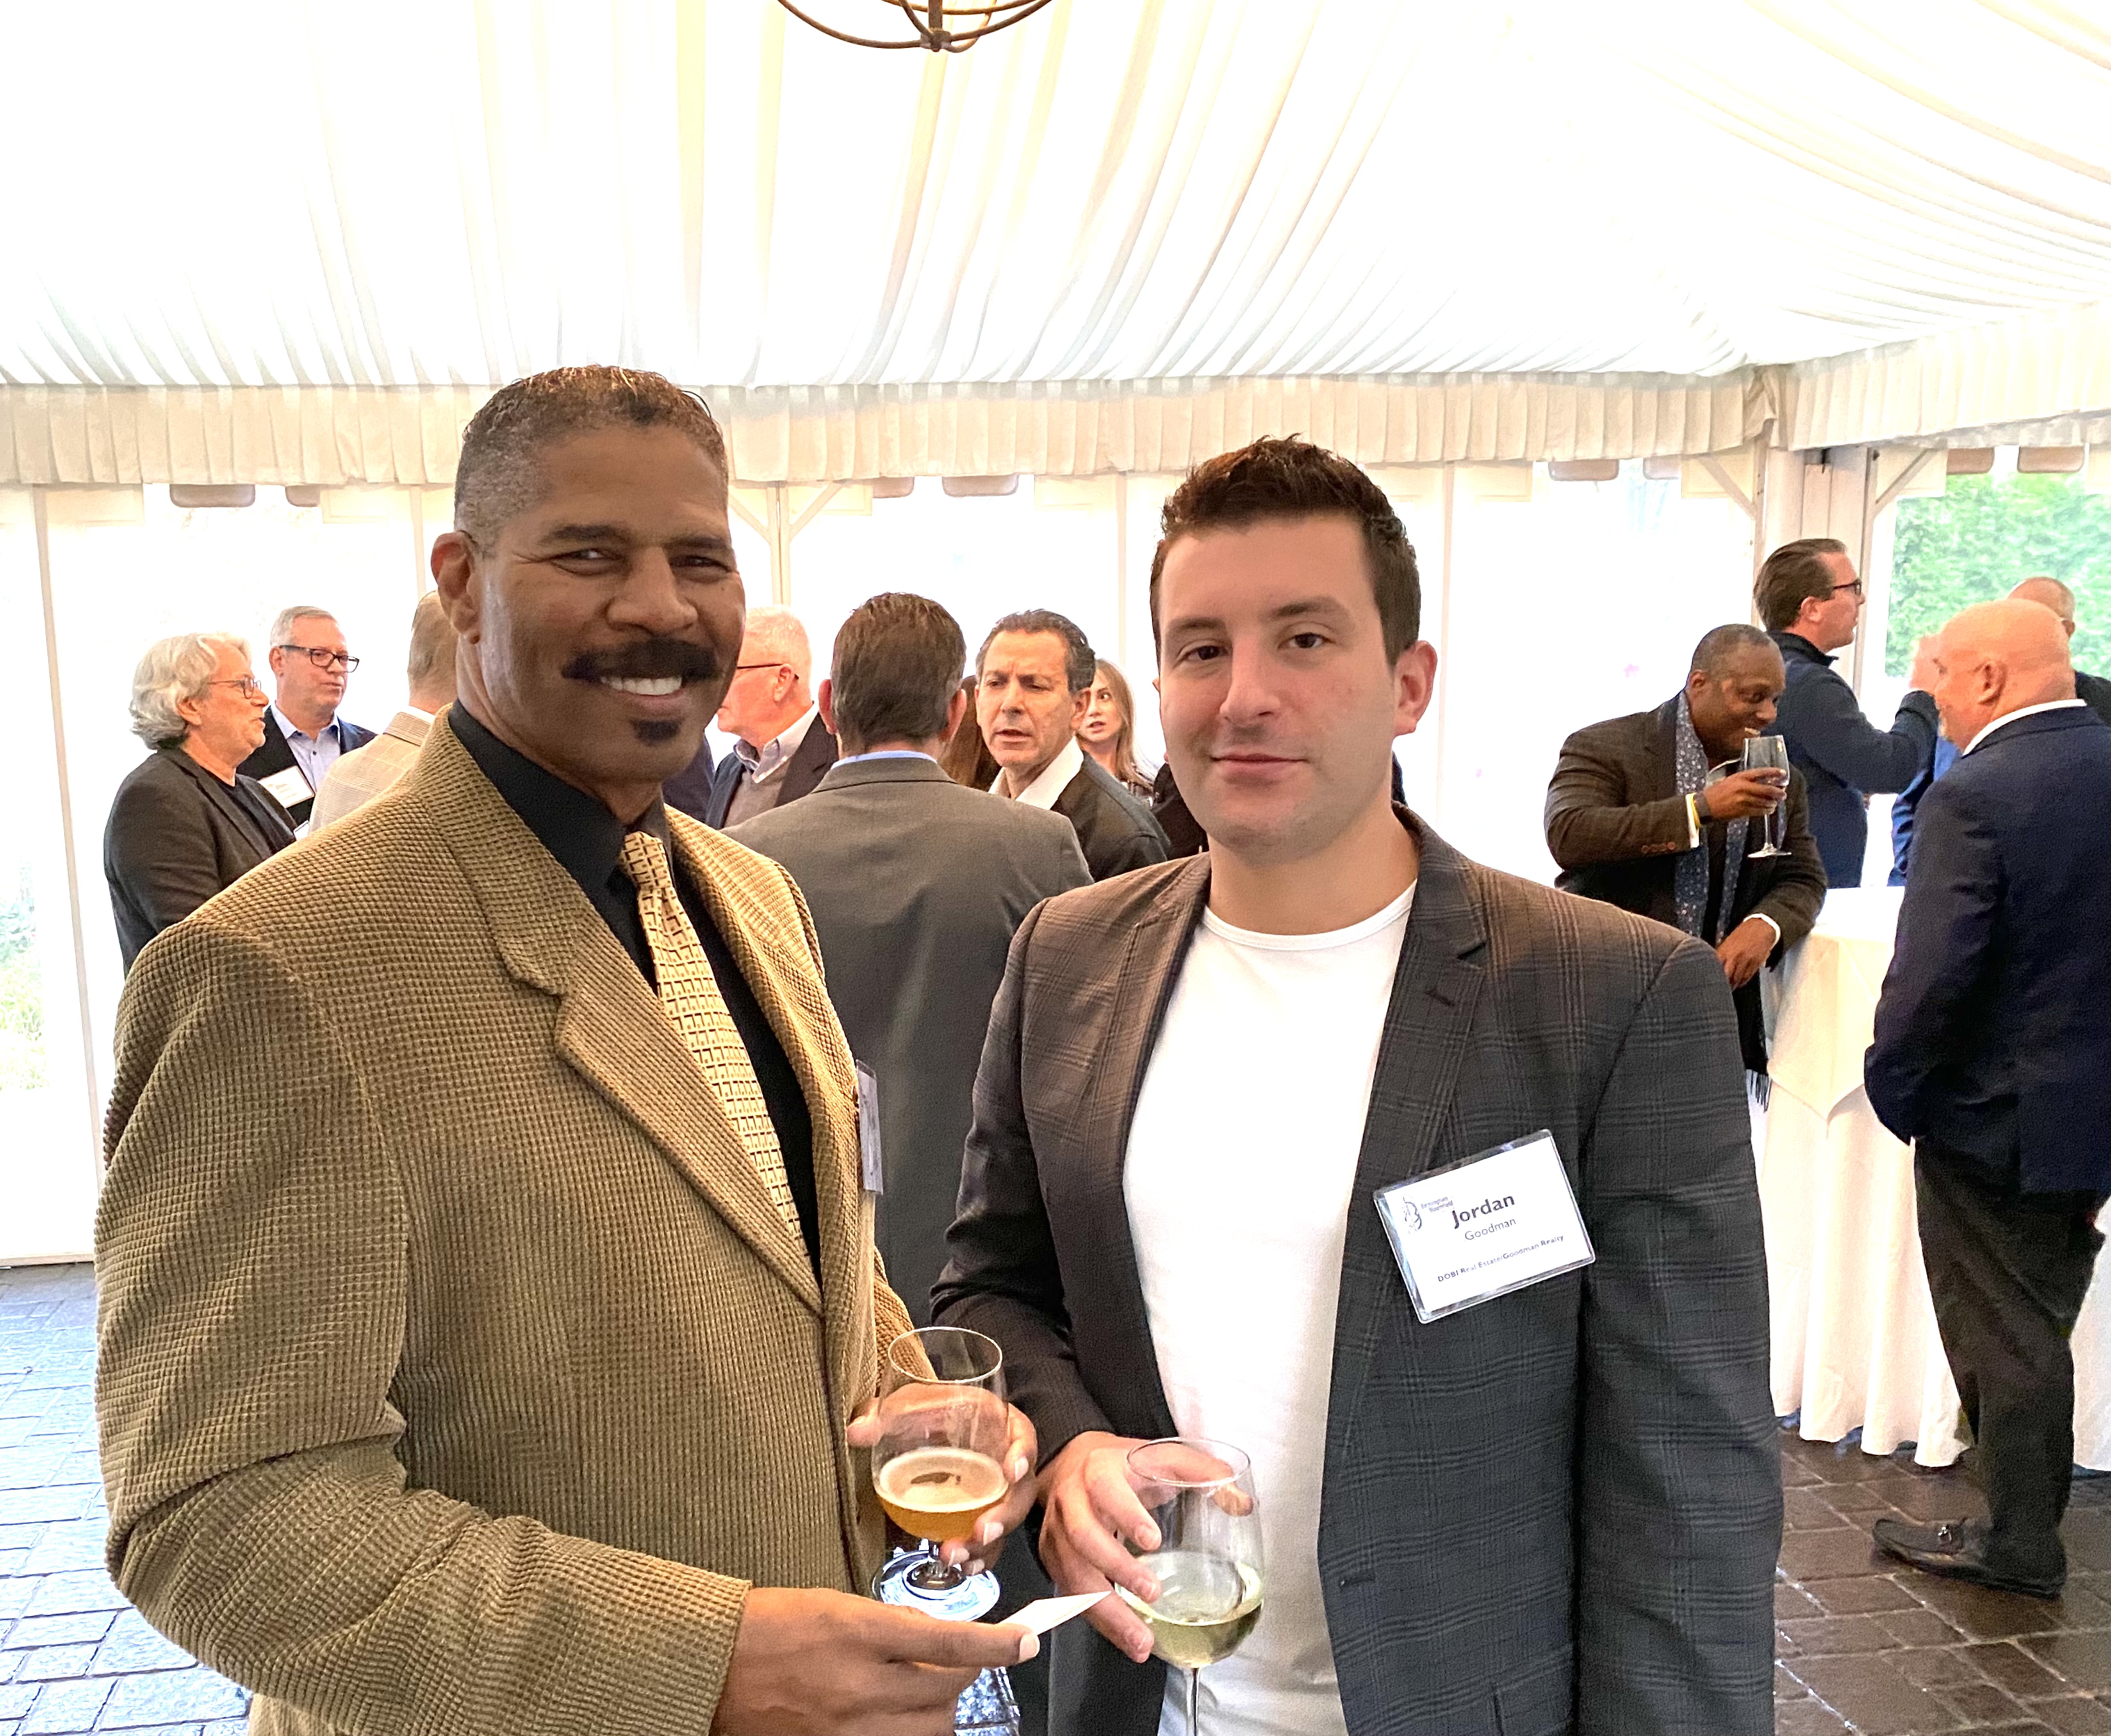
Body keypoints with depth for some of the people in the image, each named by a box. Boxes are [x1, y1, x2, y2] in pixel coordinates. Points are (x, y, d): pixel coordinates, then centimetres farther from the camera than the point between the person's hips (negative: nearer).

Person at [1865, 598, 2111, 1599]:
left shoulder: (1974, 797, -23)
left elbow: (1929, 975, -25)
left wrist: (1892, 1088, -9)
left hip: (1993, 1115, -7)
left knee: (2003, 1338, 9)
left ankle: (2020, 1546, 24)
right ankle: (2028, 1516, 40)